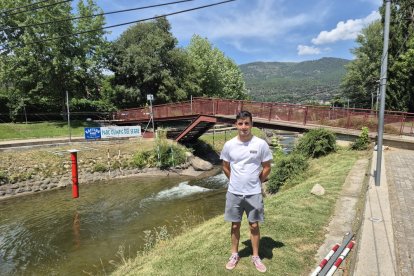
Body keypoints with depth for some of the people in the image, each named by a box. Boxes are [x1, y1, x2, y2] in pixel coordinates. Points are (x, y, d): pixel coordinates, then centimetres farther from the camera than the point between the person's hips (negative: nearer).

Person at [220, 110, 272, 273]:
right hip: (234, 193, 1)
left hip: (254, 193, -1)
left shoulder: (261, 144, -11)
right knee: (235, 225, 14)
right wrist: (235, 181, 9)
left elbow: (267, 168, 0)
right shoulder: (229, 145, -6)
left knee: (254, 226, 12)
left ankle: (256, 257, 32)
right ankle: (234, 255, 34)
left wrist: (256, 182, 5)